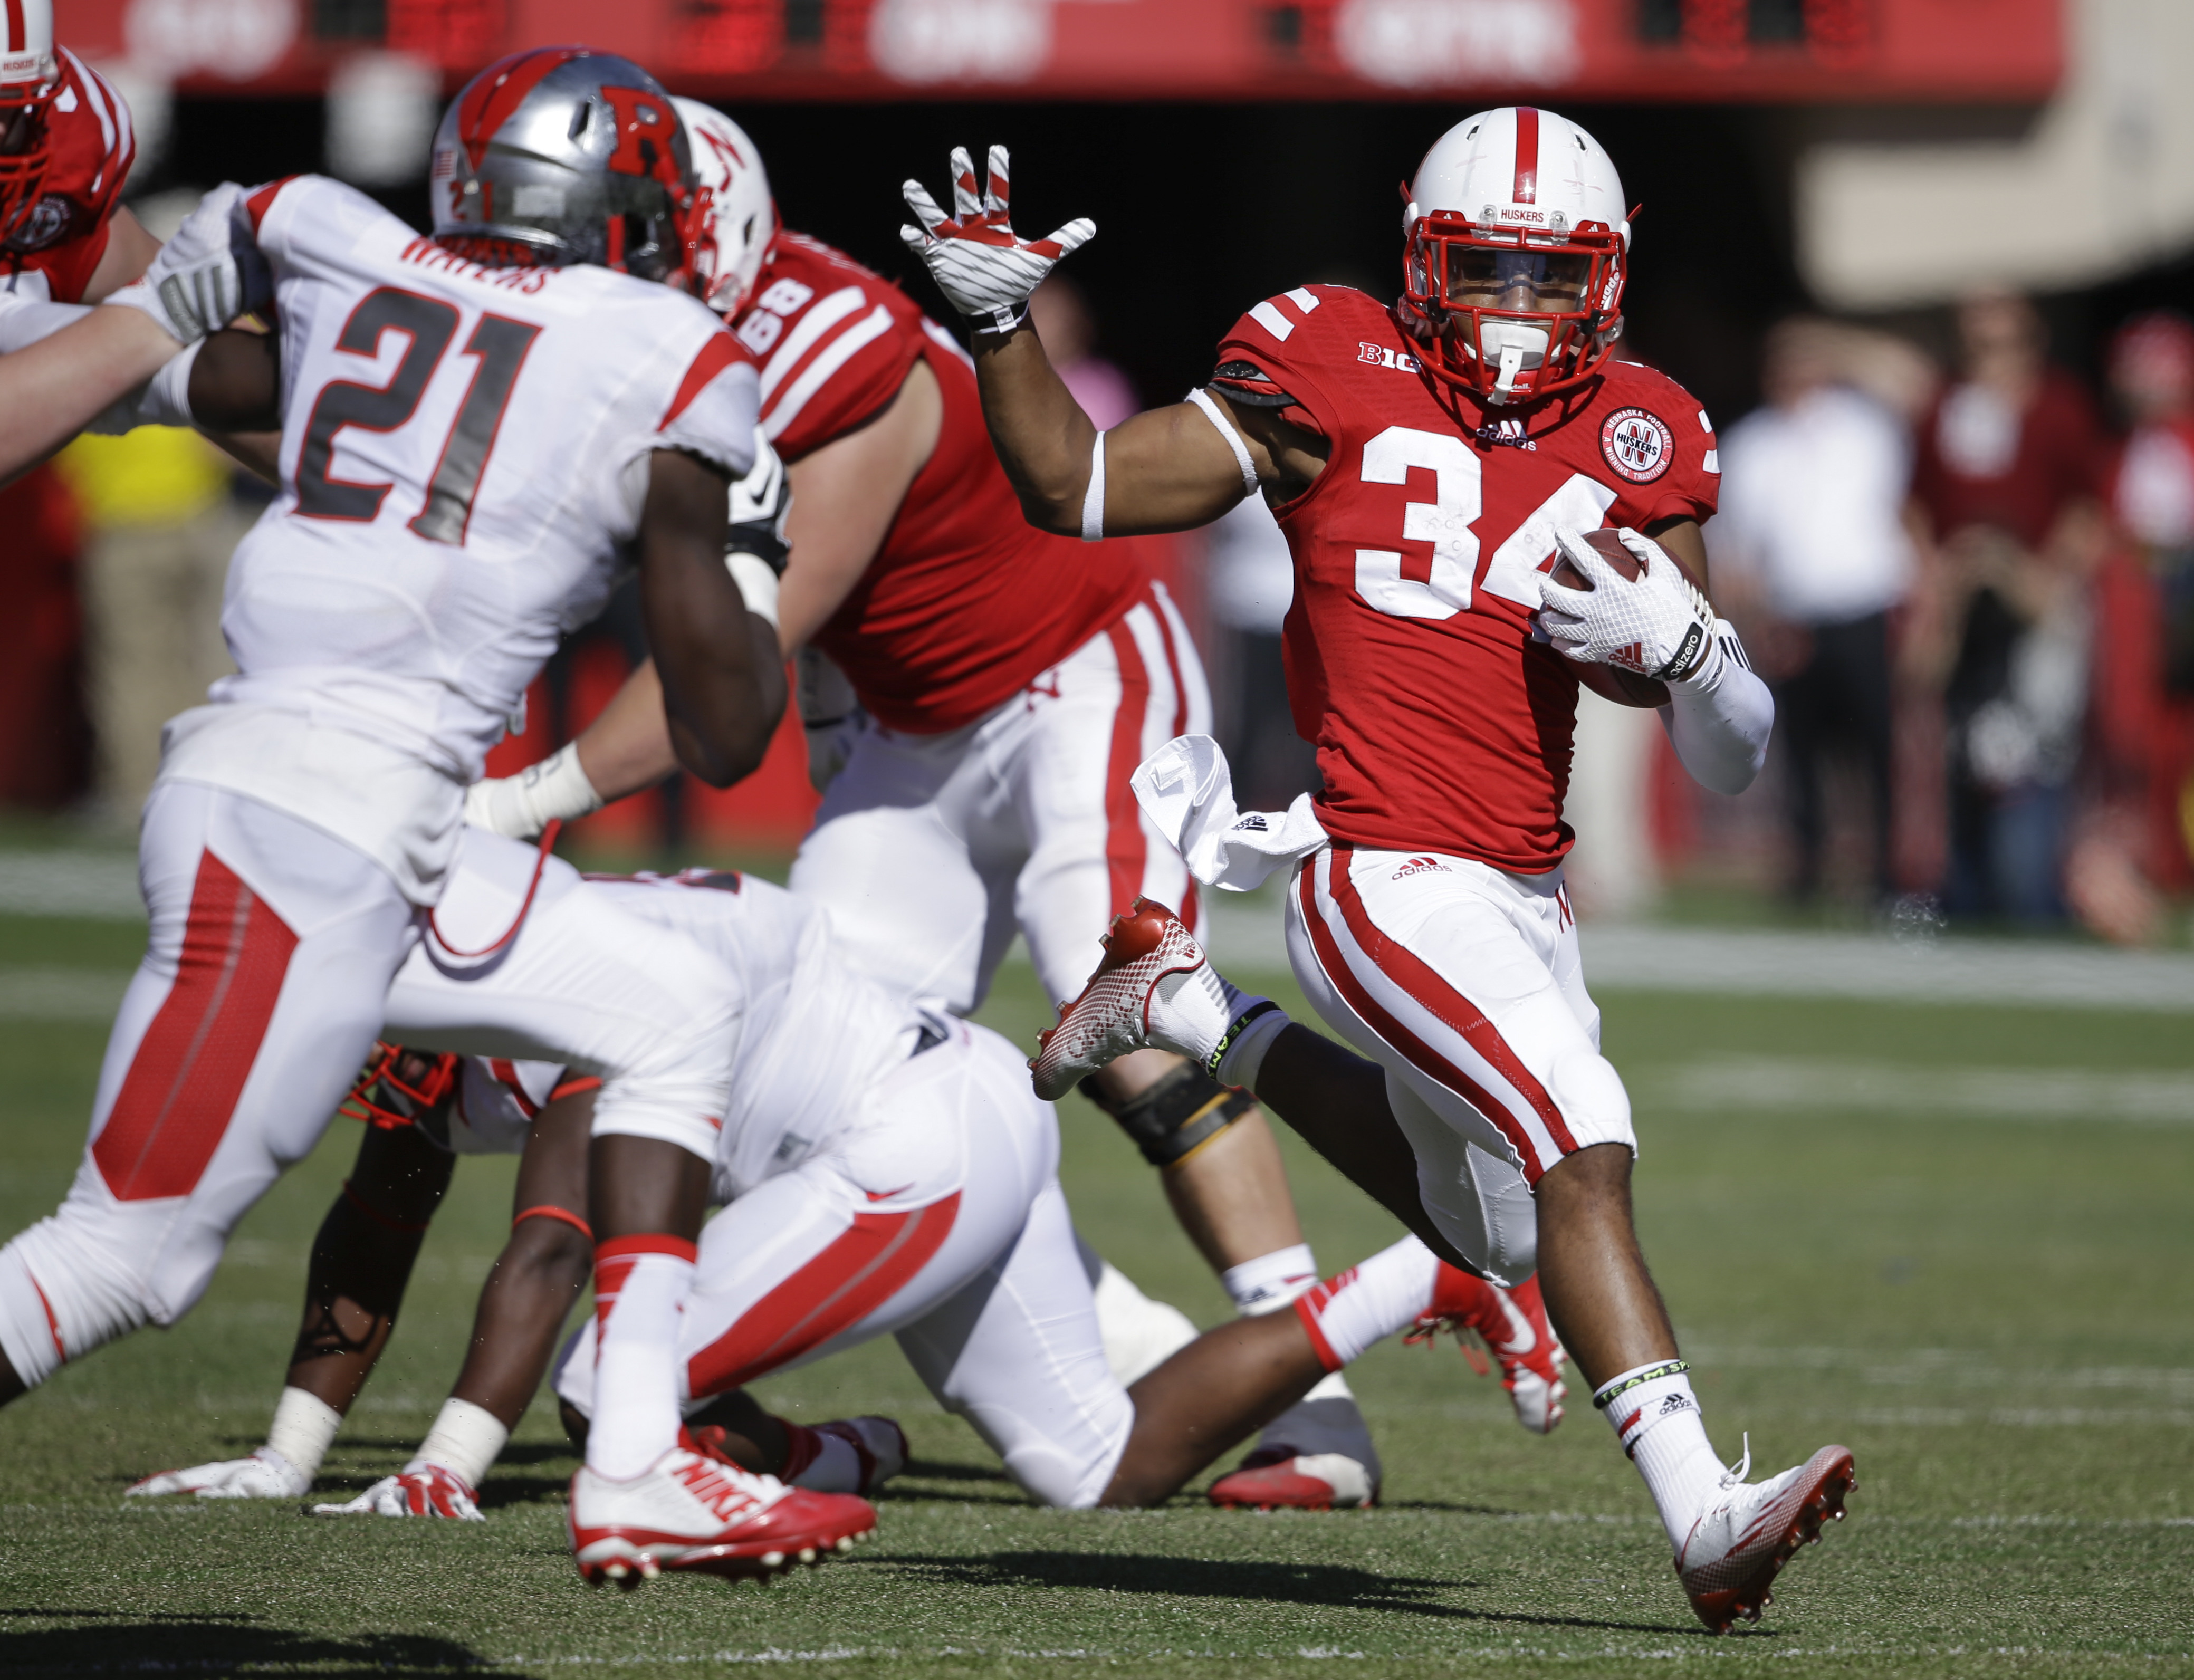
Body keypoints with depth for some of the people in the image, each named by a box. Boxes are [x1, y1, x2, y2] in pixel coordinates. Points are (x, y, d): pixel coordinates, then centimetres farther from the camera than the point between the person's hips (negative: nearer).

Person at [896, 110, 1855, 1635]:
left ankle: (1198, 1020, 33)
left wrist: (1678, 645, -14)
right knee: (1584, 1149, -23)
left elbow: (1735, 753, 6)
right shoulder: (1337, 382, -3)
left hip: (1525, 902, 7)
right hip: (1387, 880, -7)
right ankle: (1701, 1512, -28)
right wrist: (1000, 322, -11)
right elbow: (1079, 491, 1)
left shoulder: (1639, 444, 7)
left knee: (1497, 1232, 22)